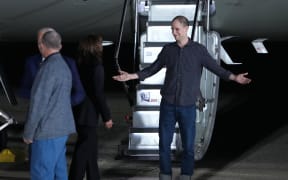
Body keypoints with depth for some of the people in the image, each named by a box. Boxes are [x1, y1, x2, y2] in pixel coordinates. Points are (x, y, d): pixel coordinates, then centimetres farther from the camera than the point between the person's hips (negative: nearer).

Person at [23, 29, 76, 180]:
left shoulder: (49, 68, -16)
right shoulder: (64, 66, 13)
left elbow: (38, 102, -17)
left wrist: (28, 132, -11)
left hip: (47, 132, -9)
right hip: (61, 129, 9)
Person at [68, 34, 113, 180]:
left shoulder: (81, 65, 8)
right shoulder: (96, 67, -15)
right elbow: (98, 94, -17)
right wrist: (107, 117, -10)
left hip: (80, 113, 8)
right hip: (89, 115, -8)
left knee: (91, 152, 18)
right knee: (83, 154, -6)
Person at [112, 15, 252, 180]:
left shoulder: (199, 50, -3)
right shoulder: (168, 49, 4)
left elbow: (217, 69, -5)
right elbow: (152, 70, 13)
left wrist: (235, 78, -22)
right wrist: (130, 76, 3)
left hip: (188, 106, -2)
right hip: (168, 104, 2)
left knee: (188, 145, 1)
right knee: (164, 143, 2)